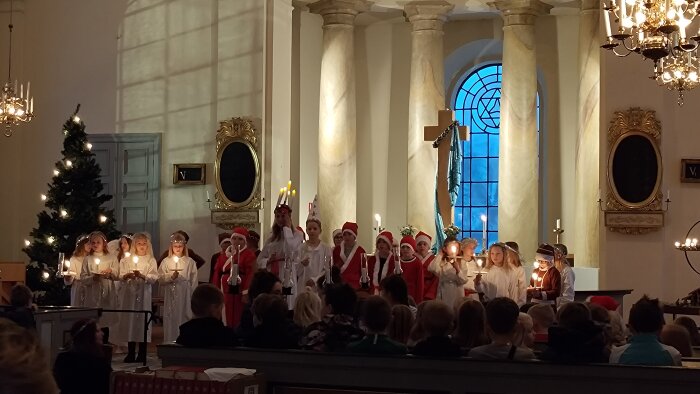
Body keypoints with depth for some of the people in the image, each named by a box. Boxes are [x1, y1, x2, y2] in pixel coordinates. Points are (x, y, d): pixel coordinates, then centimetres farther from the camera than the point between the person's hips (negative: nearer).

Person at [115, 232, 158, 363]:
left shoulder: (151, 261, 6)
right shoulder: (126, 260, 12)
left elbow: (154, 278, -5)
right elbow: (121, 276, 4)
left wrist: (142, 276, -20)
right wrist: (127, 276, -17)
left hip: (144, 293, -2)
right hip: (129, 293, 2)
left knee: (142, 319, -4)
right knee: (129, 318, 1)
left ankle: (142, 354, 2)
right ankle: (131, 353, 8)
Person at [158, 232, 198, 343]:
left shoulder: (190, 262, 4)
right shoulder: (166, 261, 5)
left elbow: (193, 281, 5)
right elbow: (161, 278, -1)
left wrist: (193, 296, 2)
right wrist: (171, 277, -16)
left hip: (185, 293, 0)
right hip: (171, 293, 0)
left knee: (184, 317, -1)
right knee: (171, 318, 0)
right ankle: (170, 341, 5)